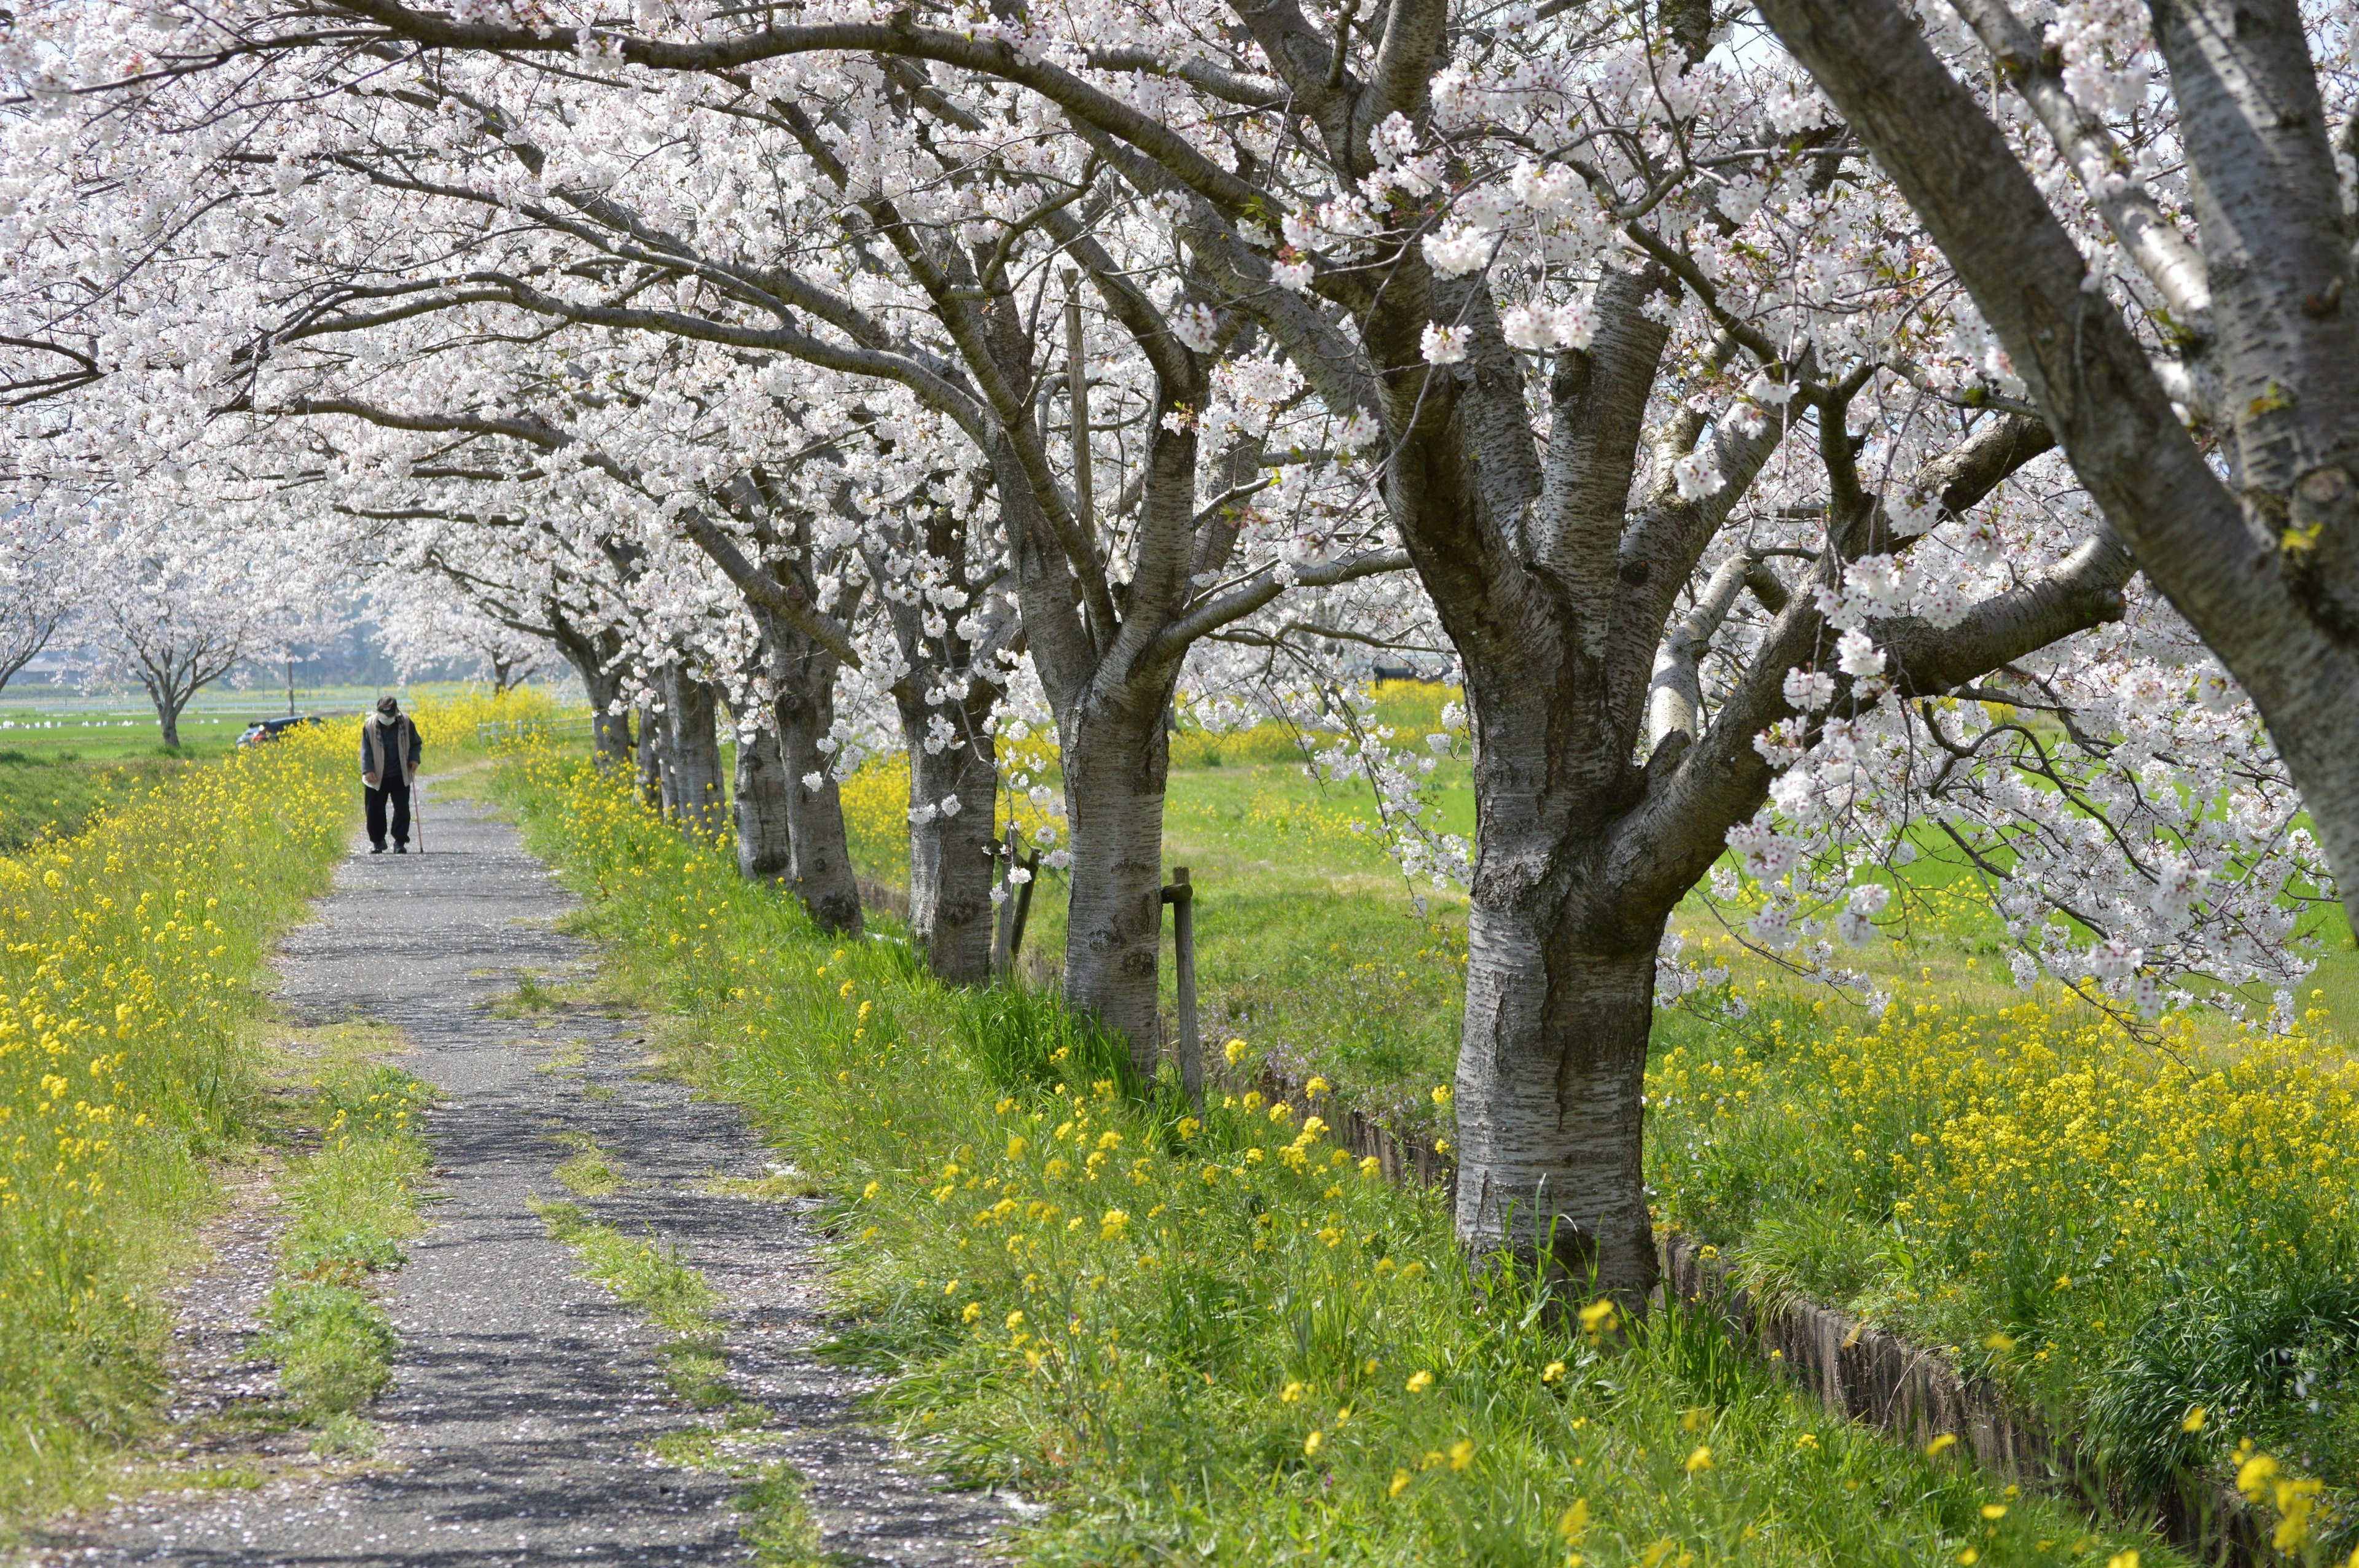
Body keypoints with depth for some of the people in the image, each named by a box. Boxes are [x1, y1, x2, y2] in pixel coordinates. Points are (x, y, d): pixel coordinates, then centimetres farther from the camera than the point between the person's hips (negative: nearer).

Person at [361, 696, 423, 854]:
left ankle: (400, 842, 6)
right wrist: (368, 770, -17)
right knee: (375, 811, 3)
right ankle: (377, 842, 19)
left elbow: (416, 744, 10)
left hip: (400, 777, 0)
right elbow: (366, 750, -4)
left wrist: (414, 758, -9)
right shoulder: (370, 726, -6)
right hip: (378, 778, 0)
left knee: (402, 810, -3)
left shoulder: (406, 723, -4)